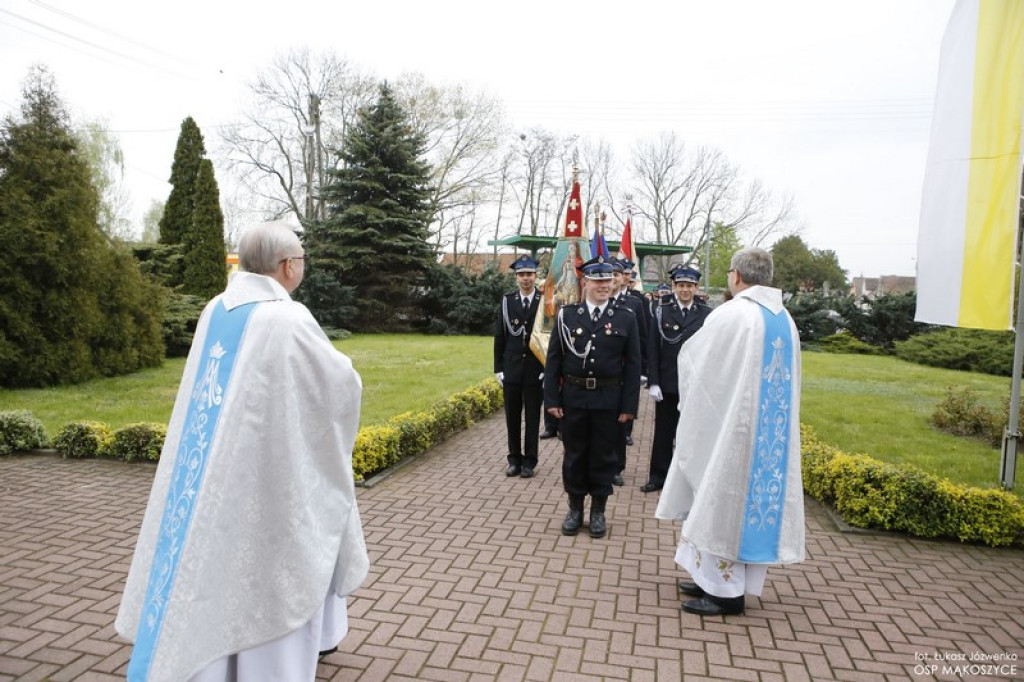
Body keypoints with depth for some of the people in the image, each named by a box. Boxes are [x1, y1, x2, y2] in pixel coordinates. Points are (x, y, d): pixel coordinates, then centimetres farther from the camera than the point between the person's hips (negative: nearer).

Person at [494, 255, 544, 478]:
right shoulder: (507, 301, 3)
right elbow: (499, 337, 5)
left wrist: (548, 369, -7)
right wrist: (498, 368, 2)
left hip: (536, 370, -2)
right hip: (512, 369, 2)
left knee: (532, 417, 7)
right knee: (512, 416, 10)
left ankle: (529, 461, 19)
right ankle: (515, 459, 24)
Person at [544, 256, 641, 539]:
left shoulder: (626, 318, 0)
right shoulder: (566, 315, 1)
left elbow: (632, 364, -1)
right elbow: (553, 360, 1)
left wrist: (629, 405, -5)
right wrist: (552, 398, -4)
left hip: (608, 400, 0)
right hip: (573, 397, 1)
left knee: (603, 456, 10)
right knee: (574, 455, 11)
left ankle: (598, 511, 25)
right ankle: (575, 508, 26)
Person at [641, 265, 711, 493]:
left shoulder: (707, 315, -1)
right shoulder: (661, 312, 1)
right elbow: (652, 350, -1)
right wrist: (653, 382, -7)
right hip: (667, 386, 1)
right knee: (663, 433, 11)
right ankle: (658, 477, 22)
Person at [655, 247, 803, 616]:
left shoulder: (730, 315, -17)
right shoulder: (785, 320, 6)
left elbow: (692, 358, -6)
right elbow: (784, 378, 13)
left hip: (731, 426, -8)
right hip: (770, 431, 8)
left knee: (723, 502, 2)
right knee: (753, 498, 14)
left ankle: (725, 590, 11)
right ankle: (719, 580, 26)